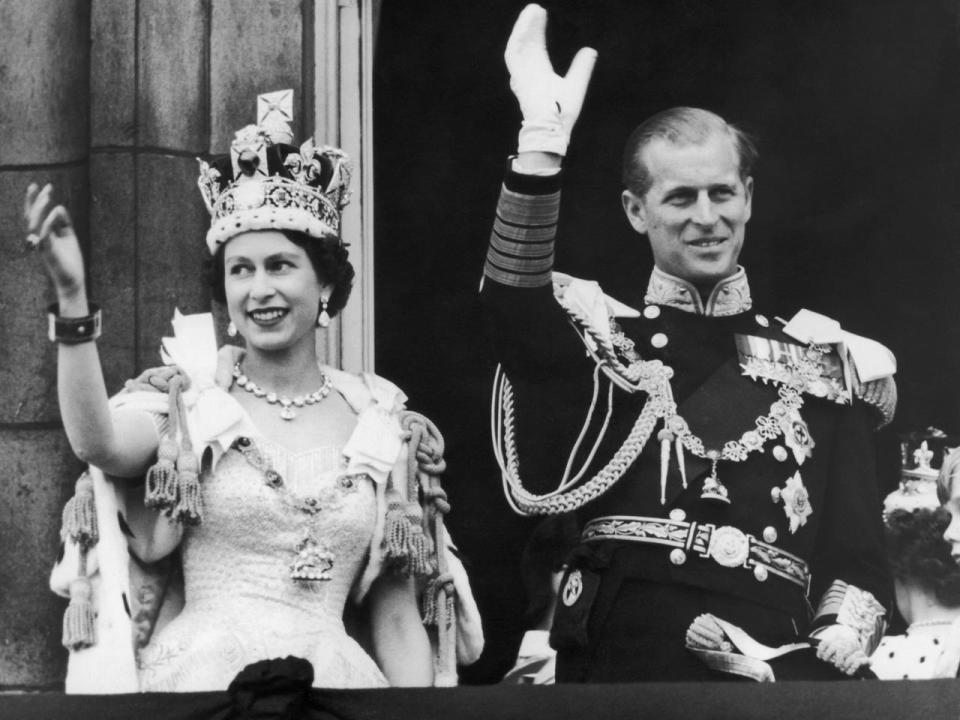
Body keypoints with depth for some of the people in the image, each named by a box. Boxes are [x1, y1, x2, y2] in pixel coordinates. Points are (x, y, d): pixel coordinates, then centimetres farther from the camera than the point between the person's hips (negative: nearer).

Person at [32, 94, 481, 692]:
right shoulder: (185, 400, 3)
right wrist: (73, 295, -29)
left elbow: (398, 620, 9)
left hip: (336, 675, 2)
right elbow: (101, 444, -21)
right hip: (199, 674, -1)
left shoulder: (382, 427, 7)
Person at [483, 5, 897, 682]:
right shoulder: (599, 335, 11)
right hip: (617, 664, -1)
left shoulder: (827, 366, 15)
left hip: (776, 671, 1)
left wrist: (827, 653, -7)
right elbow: (517, 307, -11)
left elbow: (859, 562, 12)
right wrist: (542, 143, -23)